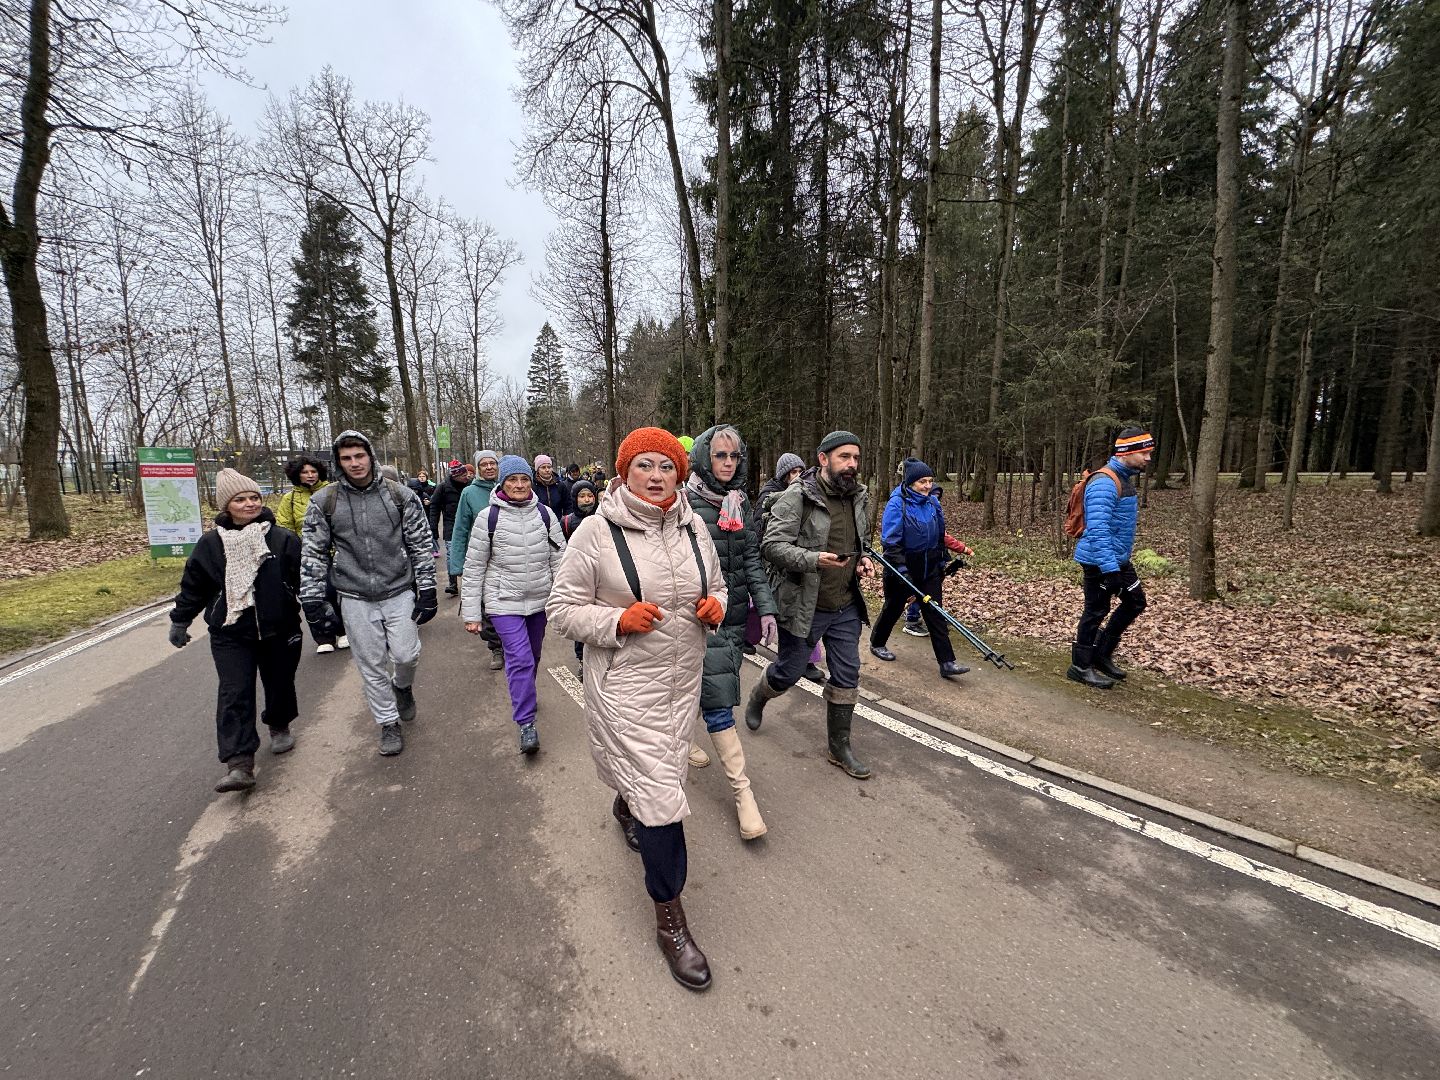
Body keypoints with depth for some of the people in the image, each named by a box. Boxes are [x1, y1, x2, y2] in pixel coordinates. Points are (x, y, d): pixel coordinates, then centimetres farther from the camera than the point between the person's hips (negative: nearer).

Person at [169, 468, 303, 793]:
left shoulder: (283, 539, -5)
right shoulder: (211, 543, -1)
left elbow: (304, 578, -2)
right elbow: (193, 586, 10)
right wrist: (180, 620, 15)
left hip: (279, 630, 0)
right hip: (230, 635, 0)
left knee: (279, 683, 14)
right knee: (234, 693, -7)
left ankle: (280, 727, 41)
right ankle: (239, 763, -7)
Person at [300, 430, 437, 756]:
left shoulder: (400, 495, -3)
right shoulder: (324, 502, -2)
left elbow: (420, 545, 0)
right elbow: (313, 554, 3)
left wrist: (427, 590, -3)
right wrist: (312, 600, -1)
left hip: (399, 593, 0)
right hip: (356, 599, 1)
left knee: (406, 654, -1)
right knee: (372, 666, 8)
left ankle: (402, 686, 35)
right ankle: (389, 723, 25)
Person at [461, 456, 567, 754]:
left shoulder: (544, 514, 0)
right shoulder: (489, 517, -7)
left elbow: (559, 558, 4)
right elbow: (474, 568, -3)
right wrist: (471, 612, -4)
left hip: (540, 598, 3)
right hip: (504, 600, -3)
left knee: (532, 655, 18)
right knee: (520, 657, -13)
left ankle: (523, 697, 45)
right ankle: (526, 723, -1)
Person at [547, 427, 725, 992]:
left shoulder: (693, 528, 1)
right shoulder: (596, 532, -14)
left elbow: (716, 588, 14)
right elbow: (562, 610, -9)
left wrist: (715, 607, -9)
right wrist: (619, 620, -24)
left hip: (683, 680, 6)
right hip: (625, 685, -5)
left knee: (659, 772, 25)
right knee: (660, 794, -3)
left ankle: (625, 805, 61)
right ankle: (670, 918, 18)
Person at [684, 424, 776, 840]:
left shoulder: (741, 503, 9)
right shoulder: (685, 501, -11)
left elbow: (752, 559, 10)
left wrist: (765, 607, 4)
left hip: (734, 613, 6)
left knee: (701, 685, 18)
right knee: (719, 701, -6)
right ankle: (742, 791, 3)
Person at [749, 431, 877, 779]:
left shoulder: (860, 497, 6)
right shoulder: (797, 496, -16)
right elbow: (772, 546, -20)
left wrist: (863, 560, 2)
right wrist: (814, 559, -33)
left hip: (846, 607, 6)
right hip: (804, 606, -6)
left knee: (847, 676, 10)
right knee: (789, 672, 10)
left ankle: (840, 746, 29)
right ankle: (758, 698, 45)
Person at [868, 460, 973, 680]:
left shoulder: (932, 502, 4)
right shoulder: (897, 504, -15)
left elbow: (940, 536, 16)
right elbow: (890, 541, -18)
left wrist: (942, 563, 16)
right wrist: (902, 570, -23)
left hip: (929, 568, 5)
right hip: (903, 566, -5)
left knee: (935, 613, 1)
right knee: (893, 607, 12)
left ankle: (947, 662, 1)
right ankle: (876, 644, 36)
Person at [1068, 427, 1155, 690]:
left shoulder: (1124, 479, 11)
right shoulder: (1104, 483, -21)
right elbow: (1097, 529, -29)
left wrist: (1118, 563, 24)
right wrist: (1109, 568, -32)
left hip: (1119, 559, 10)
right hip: (1100, 561, -10)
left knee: (1135, 601, 14)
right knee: (1096, 611, -1)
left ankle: (1102, 654, 25)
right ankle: (1080, 667, 13)